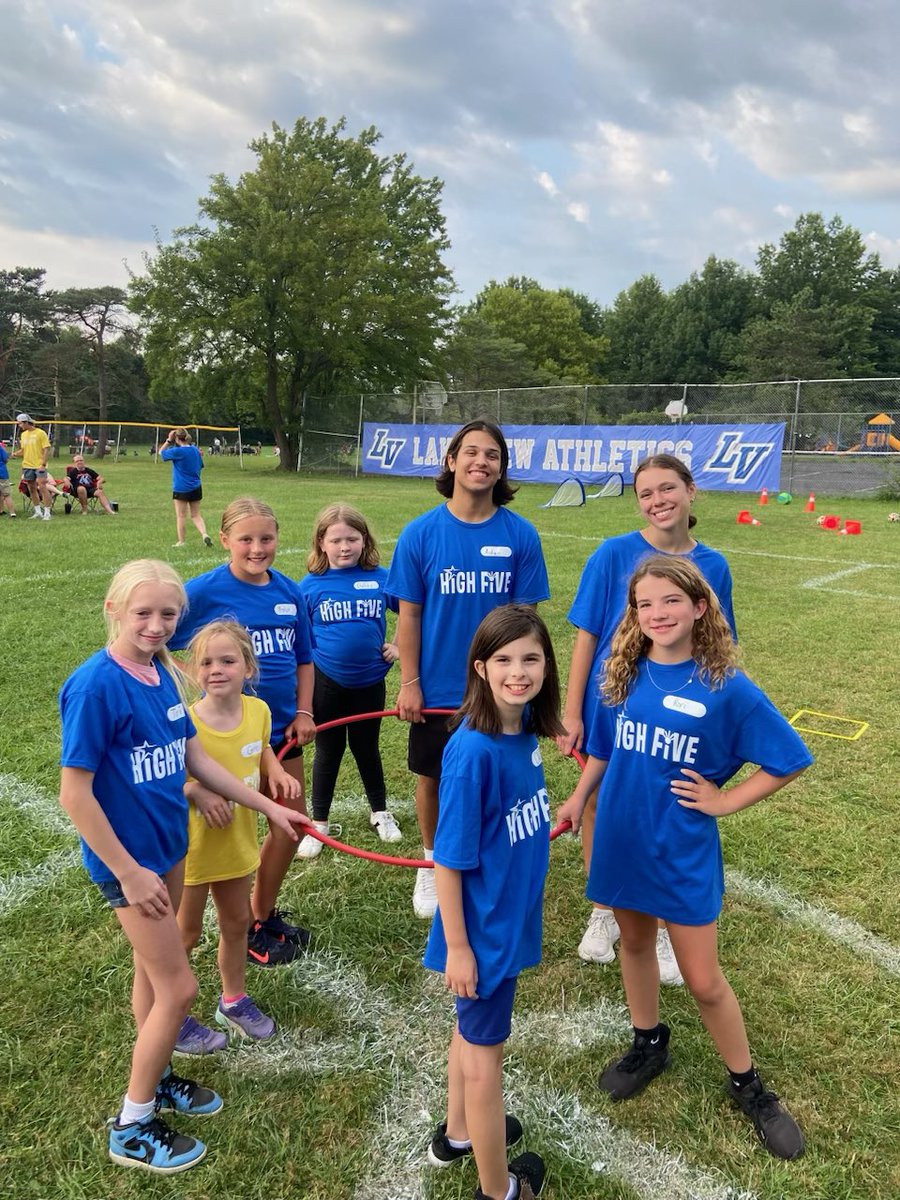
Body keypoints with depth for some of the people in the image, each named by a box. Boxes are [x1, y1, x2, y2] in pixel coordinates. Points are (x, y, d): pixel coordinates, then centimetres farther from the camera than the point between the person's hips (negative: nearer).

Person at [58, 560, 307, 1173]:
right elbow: (74, 793, -21)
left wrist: (268, 806, 8)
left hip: (169, 845, 7)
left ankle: (156, 1076, 43)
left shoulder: (162, 675, -1)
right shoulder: (95, 684, -23)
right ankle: (133, 1127, 21)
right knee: (179, 988, 1)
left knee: (154, 971, 22)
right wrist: (129, 873, -18)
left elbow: (196, 758, 7)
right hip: (129, 857, -7)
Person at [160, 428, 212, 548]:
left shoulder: (178, 451, -15)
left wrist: (169, 440, 0)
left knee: (181, 516, 5)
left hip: (181, 489, -5)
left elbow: (161, 453, 0)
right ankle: (204, 534, -10)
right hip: (196, 488, 5)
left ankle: (181, 542, 9)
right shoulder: (195, 450, 4)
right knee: (196, 515, 11)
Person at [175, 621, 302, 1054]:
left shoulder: (258, 710, -9)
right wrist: (195, 791, -32)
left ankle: (234, 1000, 46)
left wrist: (277, 772, -7)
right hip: (191, 845, -5)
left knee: (236, 923, 22)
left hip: (237, 840, 5)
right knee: (185, 933, 13)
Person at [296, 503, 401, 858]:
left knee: (366, 748, 17)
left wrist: (399, 645, -2)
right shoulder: (310, 585, -8)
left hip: (369, 681, 1)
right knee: (328, 751, 14)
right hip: (326, 682, 0)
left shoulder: (381, 578, -7)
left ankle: (380, 812, 37)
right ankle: (319, 822, 29)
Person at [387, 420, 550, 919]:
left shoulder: (521, 535, -7)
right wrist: (409, 682, -5)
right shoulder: (421, 532, -8)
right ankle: (431, 868, 37)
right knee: (431, 778, 14)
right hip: (436, 689, 0)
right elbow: (409, 614, -4)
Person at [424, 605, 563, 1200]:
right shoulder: (473, 750, -29)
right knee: (485, 1052, 14)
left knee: (473, 1028, 27)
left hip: (510, 916, 7)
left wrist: (528, 899, 15)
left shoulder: (524, 730, -8)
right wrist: (456, 946, -16)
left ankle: (458, 1134, 50)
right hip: (484, 928, -7)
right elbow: (448, 860, -22)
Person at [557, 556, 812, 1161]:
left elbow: (790, 759, -9)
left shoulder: (727, 687, -17)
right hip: (622, 840, 4)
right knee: (635, 942, 22)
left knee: (703, 979, 6)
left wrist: (724, 801, -10)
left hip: (684, 852, -4)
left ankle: (748, 1085, 30)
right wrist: (578, 799, 11)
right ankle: (649, 1044, 46)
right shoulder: (624, 675, -5)